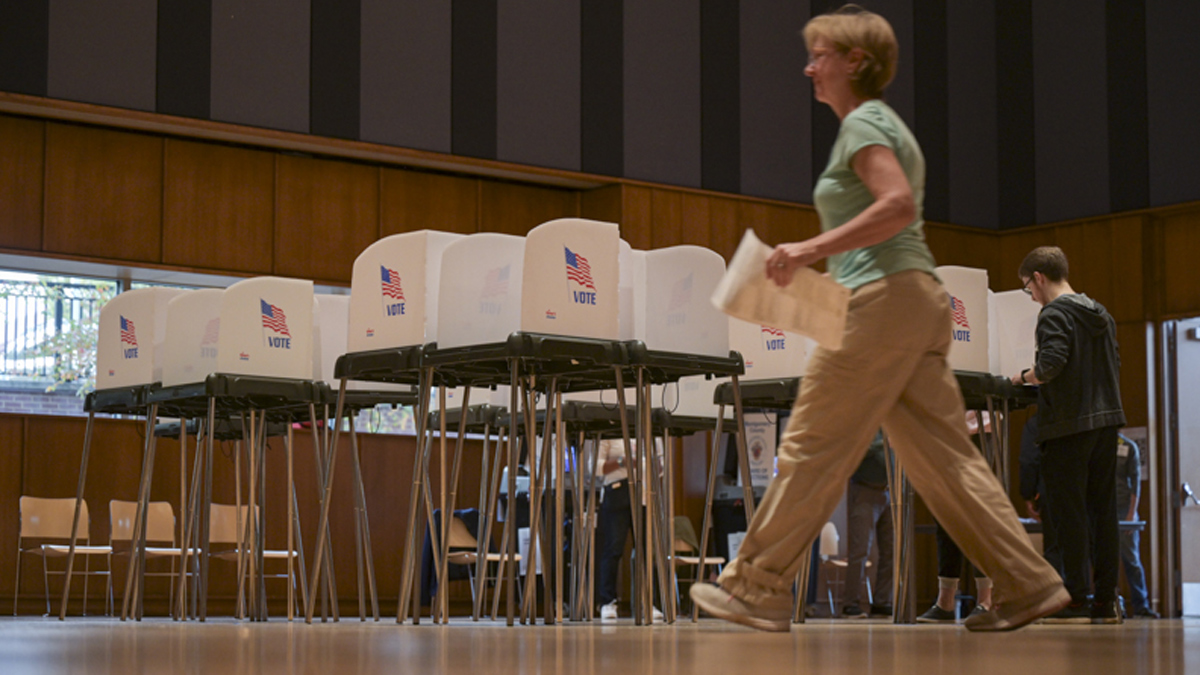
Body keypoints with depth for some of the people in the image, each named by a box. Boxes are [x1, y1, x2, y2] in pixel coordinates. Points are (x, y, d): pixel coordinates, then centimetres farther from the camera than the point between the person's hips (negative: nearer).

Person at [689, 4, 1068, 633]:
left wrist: (811, 249, -24)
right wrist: (820, 255, 24)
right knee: (942, 453, 7)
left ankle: (756, 588, 3)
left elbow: (897, 205, -22)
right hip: (918, 300, 10)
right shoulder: (886, 122, 23)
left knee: (811, 447, -4)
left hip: (882, 299, -10)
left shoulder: (863, 123, -7)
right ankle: (1029, 584, 4)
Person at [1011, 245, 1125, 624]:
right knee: (1102, 511, 9)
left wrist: (1025, 377, -5)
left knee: (1069, 513, -4)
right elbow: (1115, 365, 17)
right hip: (1106, 420, 8)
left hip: (1069, 425, -8)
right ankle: (1105, 602, 10)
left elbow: (1050, 364, -23)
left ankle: (1077, 602, -6)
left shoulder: (1054, 315, -10)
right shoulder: (1100, 314, 15)